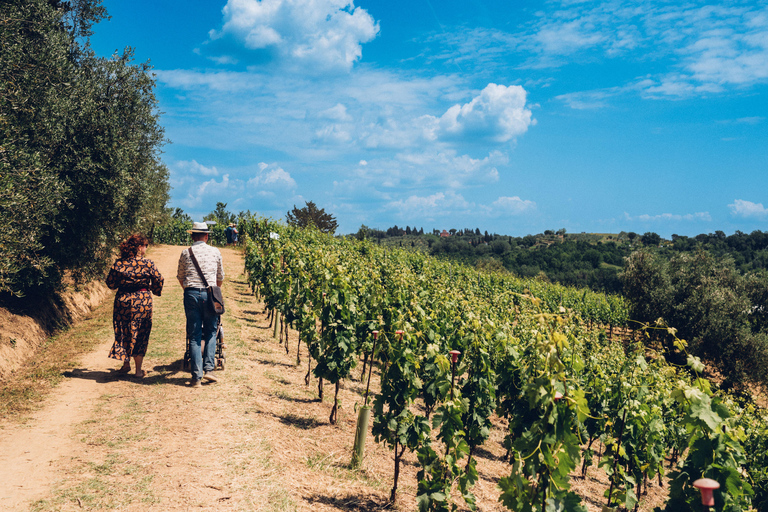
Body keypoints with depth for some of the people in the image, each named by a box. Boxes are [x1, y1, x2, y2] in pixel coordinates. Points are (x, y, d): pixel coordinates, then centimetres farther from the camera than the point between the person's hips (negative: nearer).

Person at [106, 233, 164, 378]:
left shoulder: (118, 263, -2)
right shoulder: (148, 264, -9)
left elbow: (110, 283, 3)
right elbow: (158, 281, -3)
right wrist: (156, 292, 18)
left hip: (123, 300, 2)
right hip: (142, 301, -2)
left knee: (123, 333, 16)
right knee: (140, 334, 6)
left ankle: (126, 364, 25)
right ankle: (138, 370, 10)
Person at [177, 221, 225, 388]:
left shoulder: (186, 253, 5)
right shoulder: (215, 252, 6)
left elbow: (180, 277, 17)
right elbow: (220, 278, 16)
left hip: (191, 294, 0)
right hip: (209, 294, 0)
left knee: (194, 336, 3)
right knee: (211, 333, 12)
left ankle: (196, 377, 1)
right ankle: (208, 368, -1)